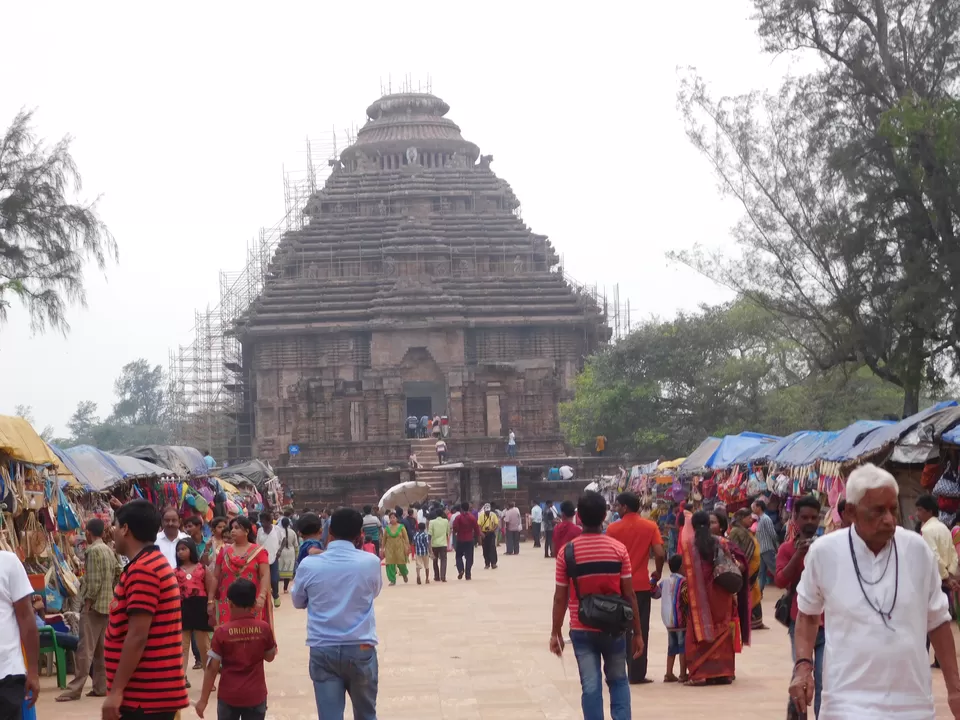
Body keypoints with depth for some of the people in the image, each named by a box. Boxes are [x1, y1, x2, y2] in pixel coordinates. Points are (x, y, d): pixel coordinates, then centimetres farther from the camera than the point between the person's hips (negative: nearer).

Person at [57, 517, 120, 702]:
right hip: (107, 604, 9)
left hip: (94, 604, -9)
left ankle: (75, 688, -10)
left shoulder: (93, 550, -13)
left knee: (86, 648, -9)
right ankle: (101, 686, 12)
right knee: (101, 648, 11)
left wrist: (88, 601, -14)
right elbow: (118, 575, 15)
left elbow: (94, 580, -19)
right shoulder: (110, 551, 13)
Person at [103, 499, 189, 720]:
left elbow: (137, 636, -21)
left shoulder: (142, 570, -16)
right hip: (156, 691, 10)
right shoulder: (154, 563, 17)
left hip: (145, 695, -10)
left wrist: (116, 690, -20)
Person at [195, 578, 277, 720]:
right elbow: (270, 657, 10)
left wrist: (203, 699, -4)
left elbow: (212, 668, -10)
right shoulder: (264, 628, -6)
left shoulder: (222, 632, -12)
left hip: (229, 696, -1)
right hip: (256, 695, 1)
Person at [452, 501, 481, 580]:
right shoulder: (472, 517, -2)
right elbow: (476, 528, -1)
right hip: (470, 540, 1)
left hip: (460, 539, -1)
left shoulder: (458, 517, -8)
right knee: (469, 557, 6)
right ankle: (468, 574, 2)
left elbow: (455, 528, -13)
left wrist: (454, 533, 9)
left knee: (459, 556, 13)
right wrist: (477, 538, 11)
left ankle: (460, 570, -9)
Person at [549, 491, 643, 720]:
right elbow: (629, 595, -4)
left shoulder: (567, 552, -7)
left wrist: (556, 633, 8)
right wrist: (637, 633, 4)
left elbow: (560, 598, -3)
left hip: (582, 630, -1)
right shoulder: (619, 549, -6)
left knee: (590, 686, 4)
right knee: (618, 681, 16)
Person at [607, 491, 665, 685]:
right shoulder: (650, 526, -2)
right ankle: (637, 674, 5)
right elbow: (660, 554, -11)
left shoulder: (613, 528, -4)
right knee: (640, 629, 6)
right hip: (641, 584, 0)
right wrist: (657, 573, 7)